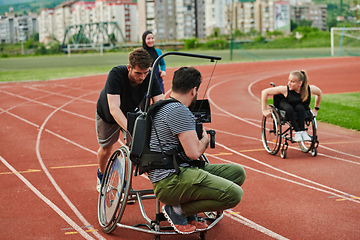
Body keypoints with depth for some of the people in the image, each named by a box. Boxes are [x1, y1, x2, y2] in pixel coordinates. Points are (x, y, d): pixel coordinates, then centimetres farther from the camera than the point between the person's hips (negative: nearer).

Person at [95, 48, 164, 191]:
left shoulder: (149, 78, -31)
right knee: (106, 149, 14)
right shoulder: (116, 74, -41)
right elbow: (114, 108, -48)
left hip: (131, 113, 2)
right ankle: (101, 175, 45)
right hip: (107, 115, -2)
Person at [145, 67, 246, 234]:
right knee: (234, 194, -23)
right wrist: (205, 139, 2)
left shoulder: (164, 107, 20)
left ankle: (189, 211, 7)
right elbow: (193, 152, -18)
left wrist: (198, 139, 32)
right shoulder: (179, 110, -13)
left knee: (238, 172, 9)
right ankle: (178, 209, -6)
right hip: (170, 181, -11)